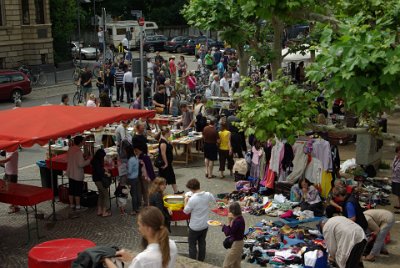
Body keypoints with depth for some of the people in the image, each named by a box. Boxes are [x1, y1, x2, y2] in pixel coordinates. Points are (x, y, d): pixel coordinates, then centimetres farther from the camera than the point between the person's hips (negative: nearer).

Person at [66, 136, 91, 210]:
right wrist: (88, 160, -12)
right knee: (78, 190, 5)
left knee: (71, 190, 15)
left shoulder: (70, 149, 3)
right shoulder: (79, 151, -23)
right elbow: (81, 164, -26)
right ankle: (77, 206, 13)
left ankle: (71, 204, 25)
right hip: (77, 175, -8)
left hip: (70, 173, 8)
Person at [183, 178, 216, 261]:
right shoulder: (208, 195, -12)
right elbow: (214, 202, 9)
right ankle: (201, 261, 33)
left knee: (192, 244, 12)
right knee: (202, 243, 21)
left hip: (195, 226, -5)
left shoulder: (192, 199, -27)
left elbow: (186, 211, -13)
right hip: (205, 225, 5)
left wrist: (186, 201, 0)